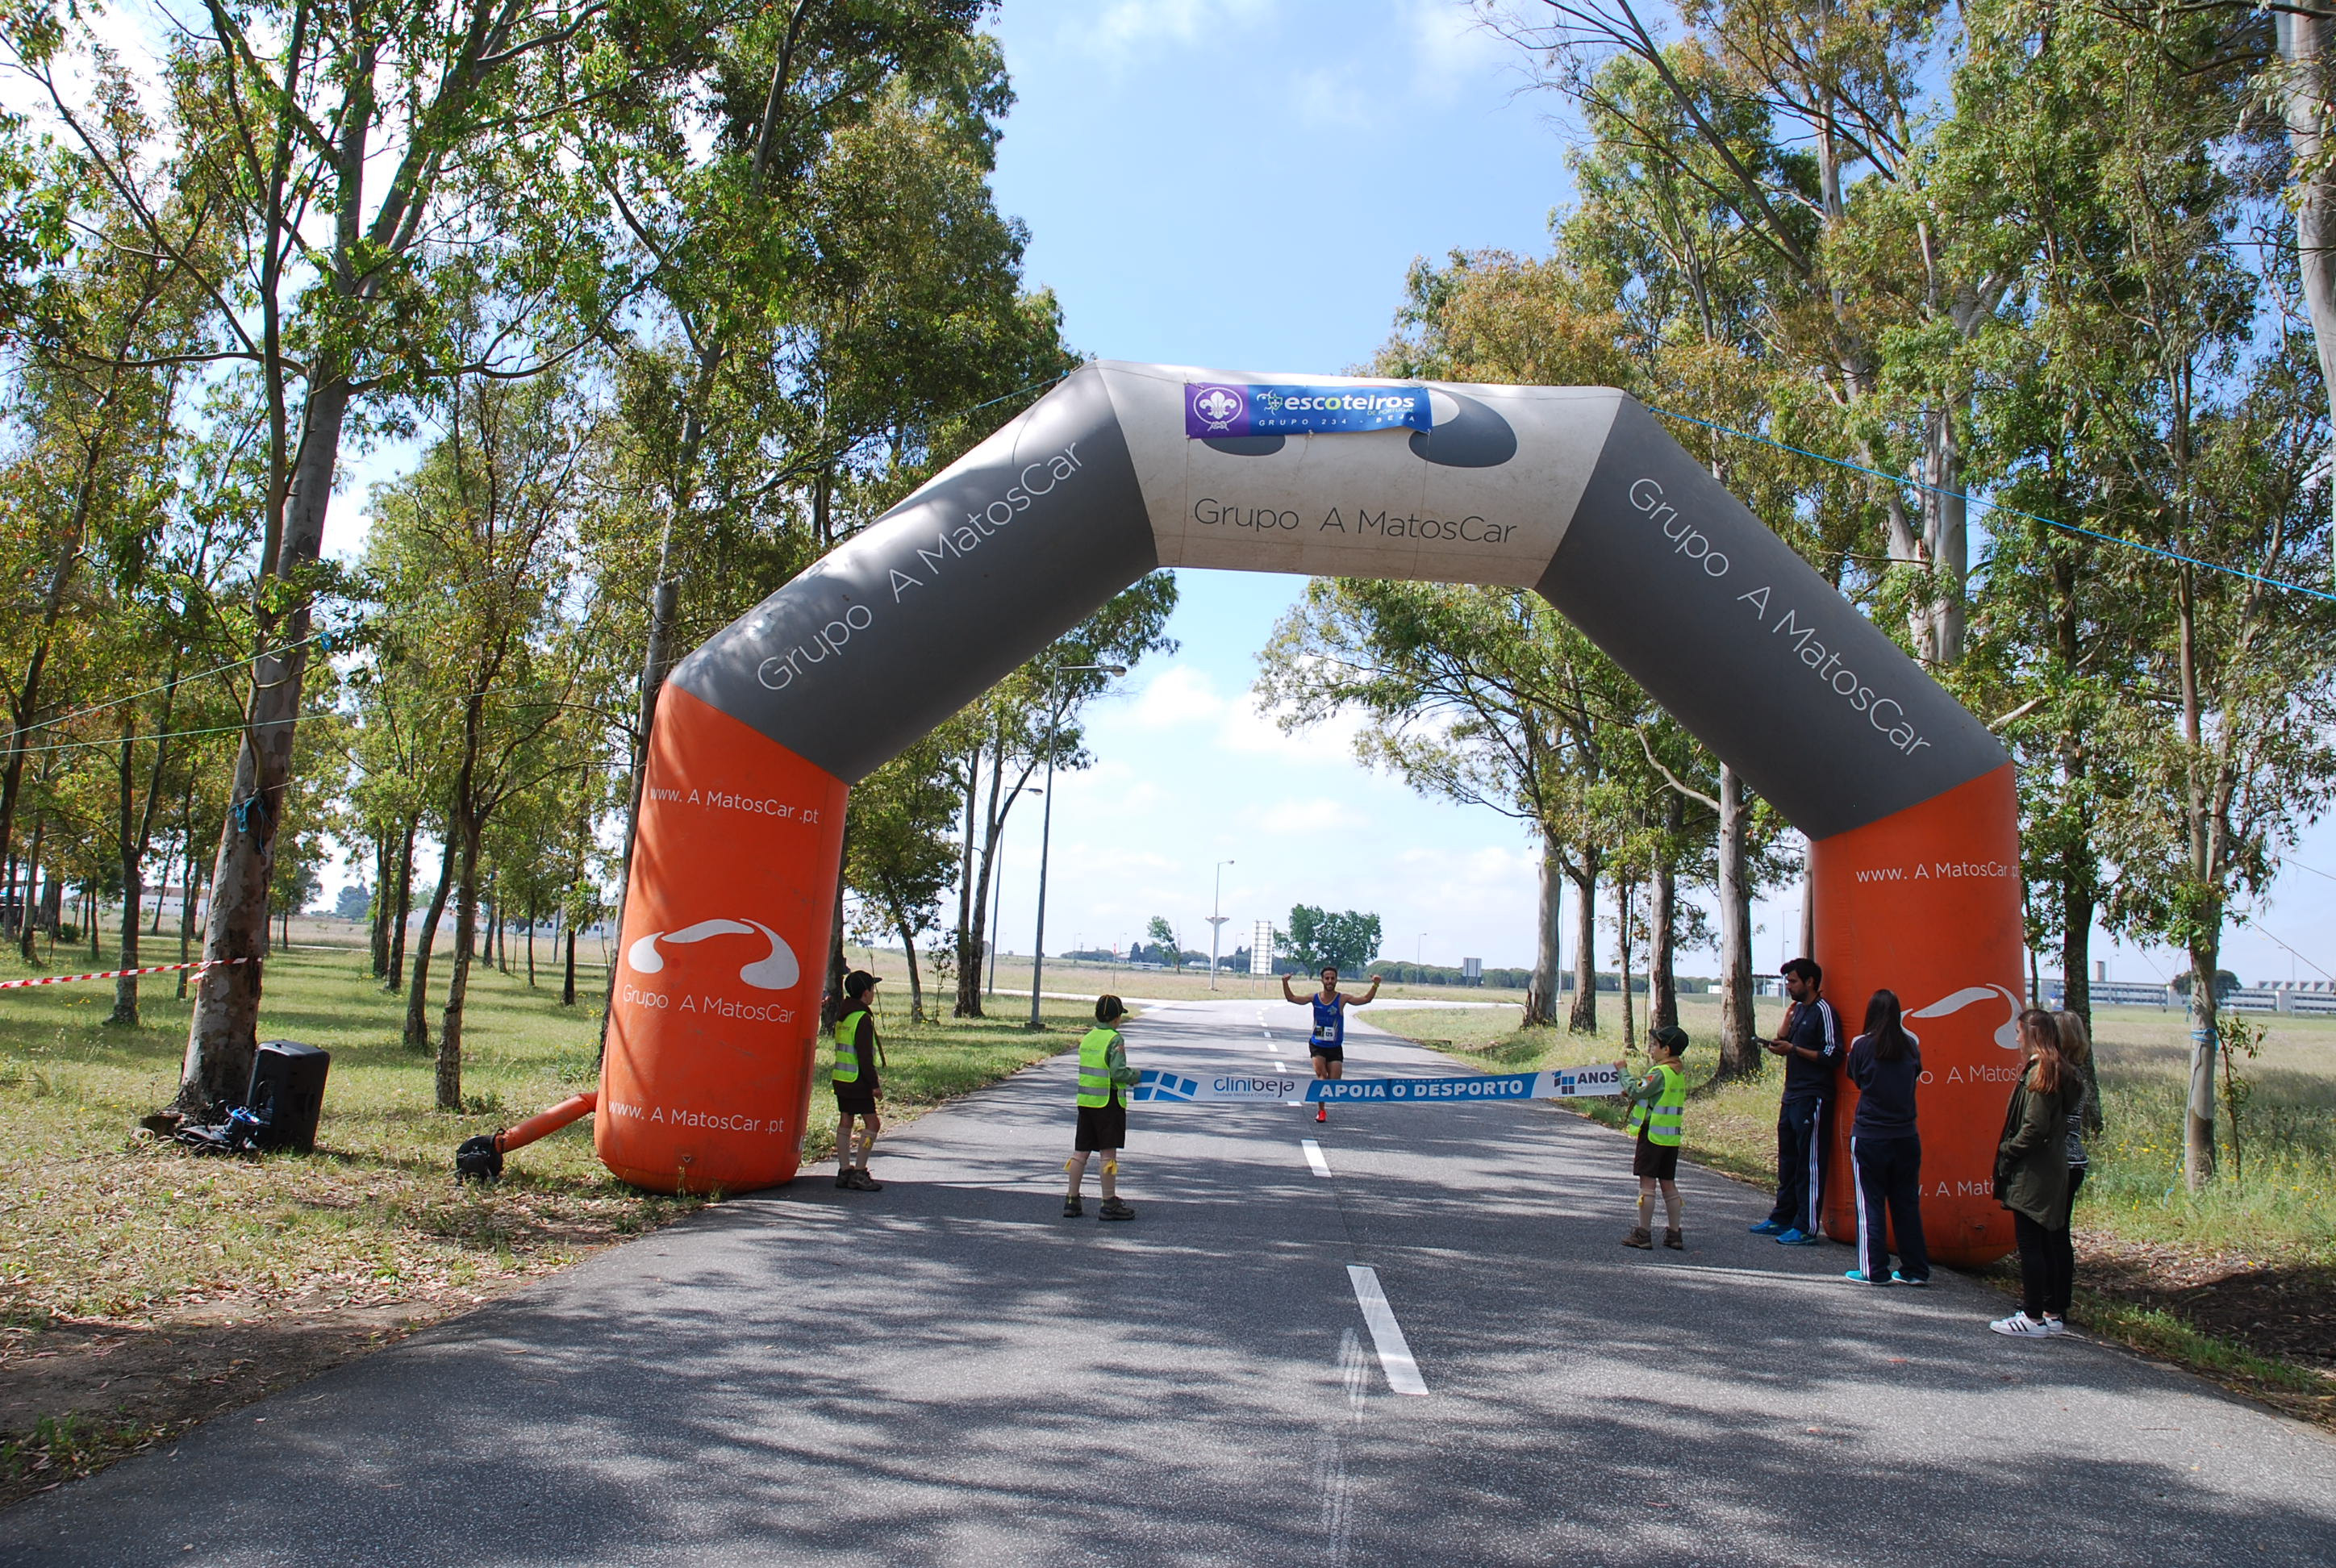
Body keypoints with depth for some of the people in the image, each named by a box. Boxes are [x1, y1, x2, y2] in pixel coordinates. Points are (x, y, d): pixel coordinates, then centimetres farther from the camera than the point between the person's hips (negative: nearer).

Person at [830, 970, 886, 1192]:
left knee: (845, 1122, 11)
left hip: (840, 1077, 9)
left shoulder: (842, 1015, 13)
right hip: (856, 1080, -9)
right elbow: (865, 1055, -18)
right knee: (872, 1122, -5)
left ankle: (844, 1171, 13)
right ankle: (859, 1173, -7)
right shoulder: (863, 1018, -15)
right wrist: (874, 1084, -14)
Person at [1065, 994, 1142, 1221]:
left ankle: (1072, 1201, 14)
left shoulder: (1087, 1038, 9)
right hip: (1108, 1102, -7)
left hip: (1085, 1100, 7)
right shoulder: (1115, 1040, -12)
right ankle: (1109, 1204, 4)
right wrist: (1135, 1076, -2)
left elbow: (1093, 1069, 10)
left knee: (1080, 1151, 10)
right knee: (1108, 1153, -1)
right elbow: (1119, 1073, -19)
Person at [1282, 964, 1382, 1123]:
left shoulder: (1342, 999, -7)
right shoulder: (1315, 998, -2)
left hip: (1335, 1047, 0)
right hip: (1317, 1045, 0)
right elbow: (1291, 998, 0)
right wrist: (1285, 984, -15)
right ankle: (1321, 1110, -5)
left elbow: (1365, 1000, -14)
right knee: (1320, 1074, -18)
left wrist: (1375, 986, -28)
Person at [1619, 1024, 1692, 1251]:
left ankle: (1643, 1234, -2)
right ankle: (1674, 1234, 14)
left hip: (1653, 1134, -9)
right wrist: (1633, 1092, 8)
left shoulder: (1660, 1073, -16)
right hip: (1672, 1137, 9)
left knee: (1647, 1182, -4)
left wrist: (1622, 1071, -9)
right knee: (1668, 1184, 12)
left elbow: (1637, 1091, -19)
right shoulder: (1679, 1074, 12)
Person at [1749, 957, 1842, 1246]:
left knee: (1809, 1164, -5)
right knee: (1787, 1161, 15)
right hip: (1792, 1095, 9)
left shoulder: (1823, 1011, -11)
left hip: (1813, 1098, -9)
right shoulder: (1799, 1009, 16)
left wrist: (1794, 1049, -17)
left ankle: (1806, 1228, -1)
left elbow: (1833, 1056, -17)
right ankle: (1782, 1219, 24)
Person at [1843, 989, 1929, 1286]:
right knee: (1907, 1203, 11)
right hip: (1906, 1136, 3)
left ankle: (1873, 1270, 5)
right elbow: (1915, 1076, 10)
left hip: (1869, 1136, -3)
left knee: (1870, 1204, 4)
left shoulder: (1862, 1045, -9)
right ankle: (1916, 1269, 16)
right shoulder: (1911, 1045, -1)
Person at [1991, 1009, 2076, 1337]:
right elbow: (2074, 1112, 15)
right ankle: (2055, 1313, 20)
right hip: (2056, 1172, 9)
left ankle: (2033, 1317, -1)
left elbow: (2034, 1127, -22)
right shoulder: (2063, 1073, 11)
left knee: (2030, 1243, -4)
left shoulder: (2039, 1073, -17)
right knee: (2054, 1241, 13)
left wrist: (2007, 1151, -9)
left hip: (2032, 1174, -9)